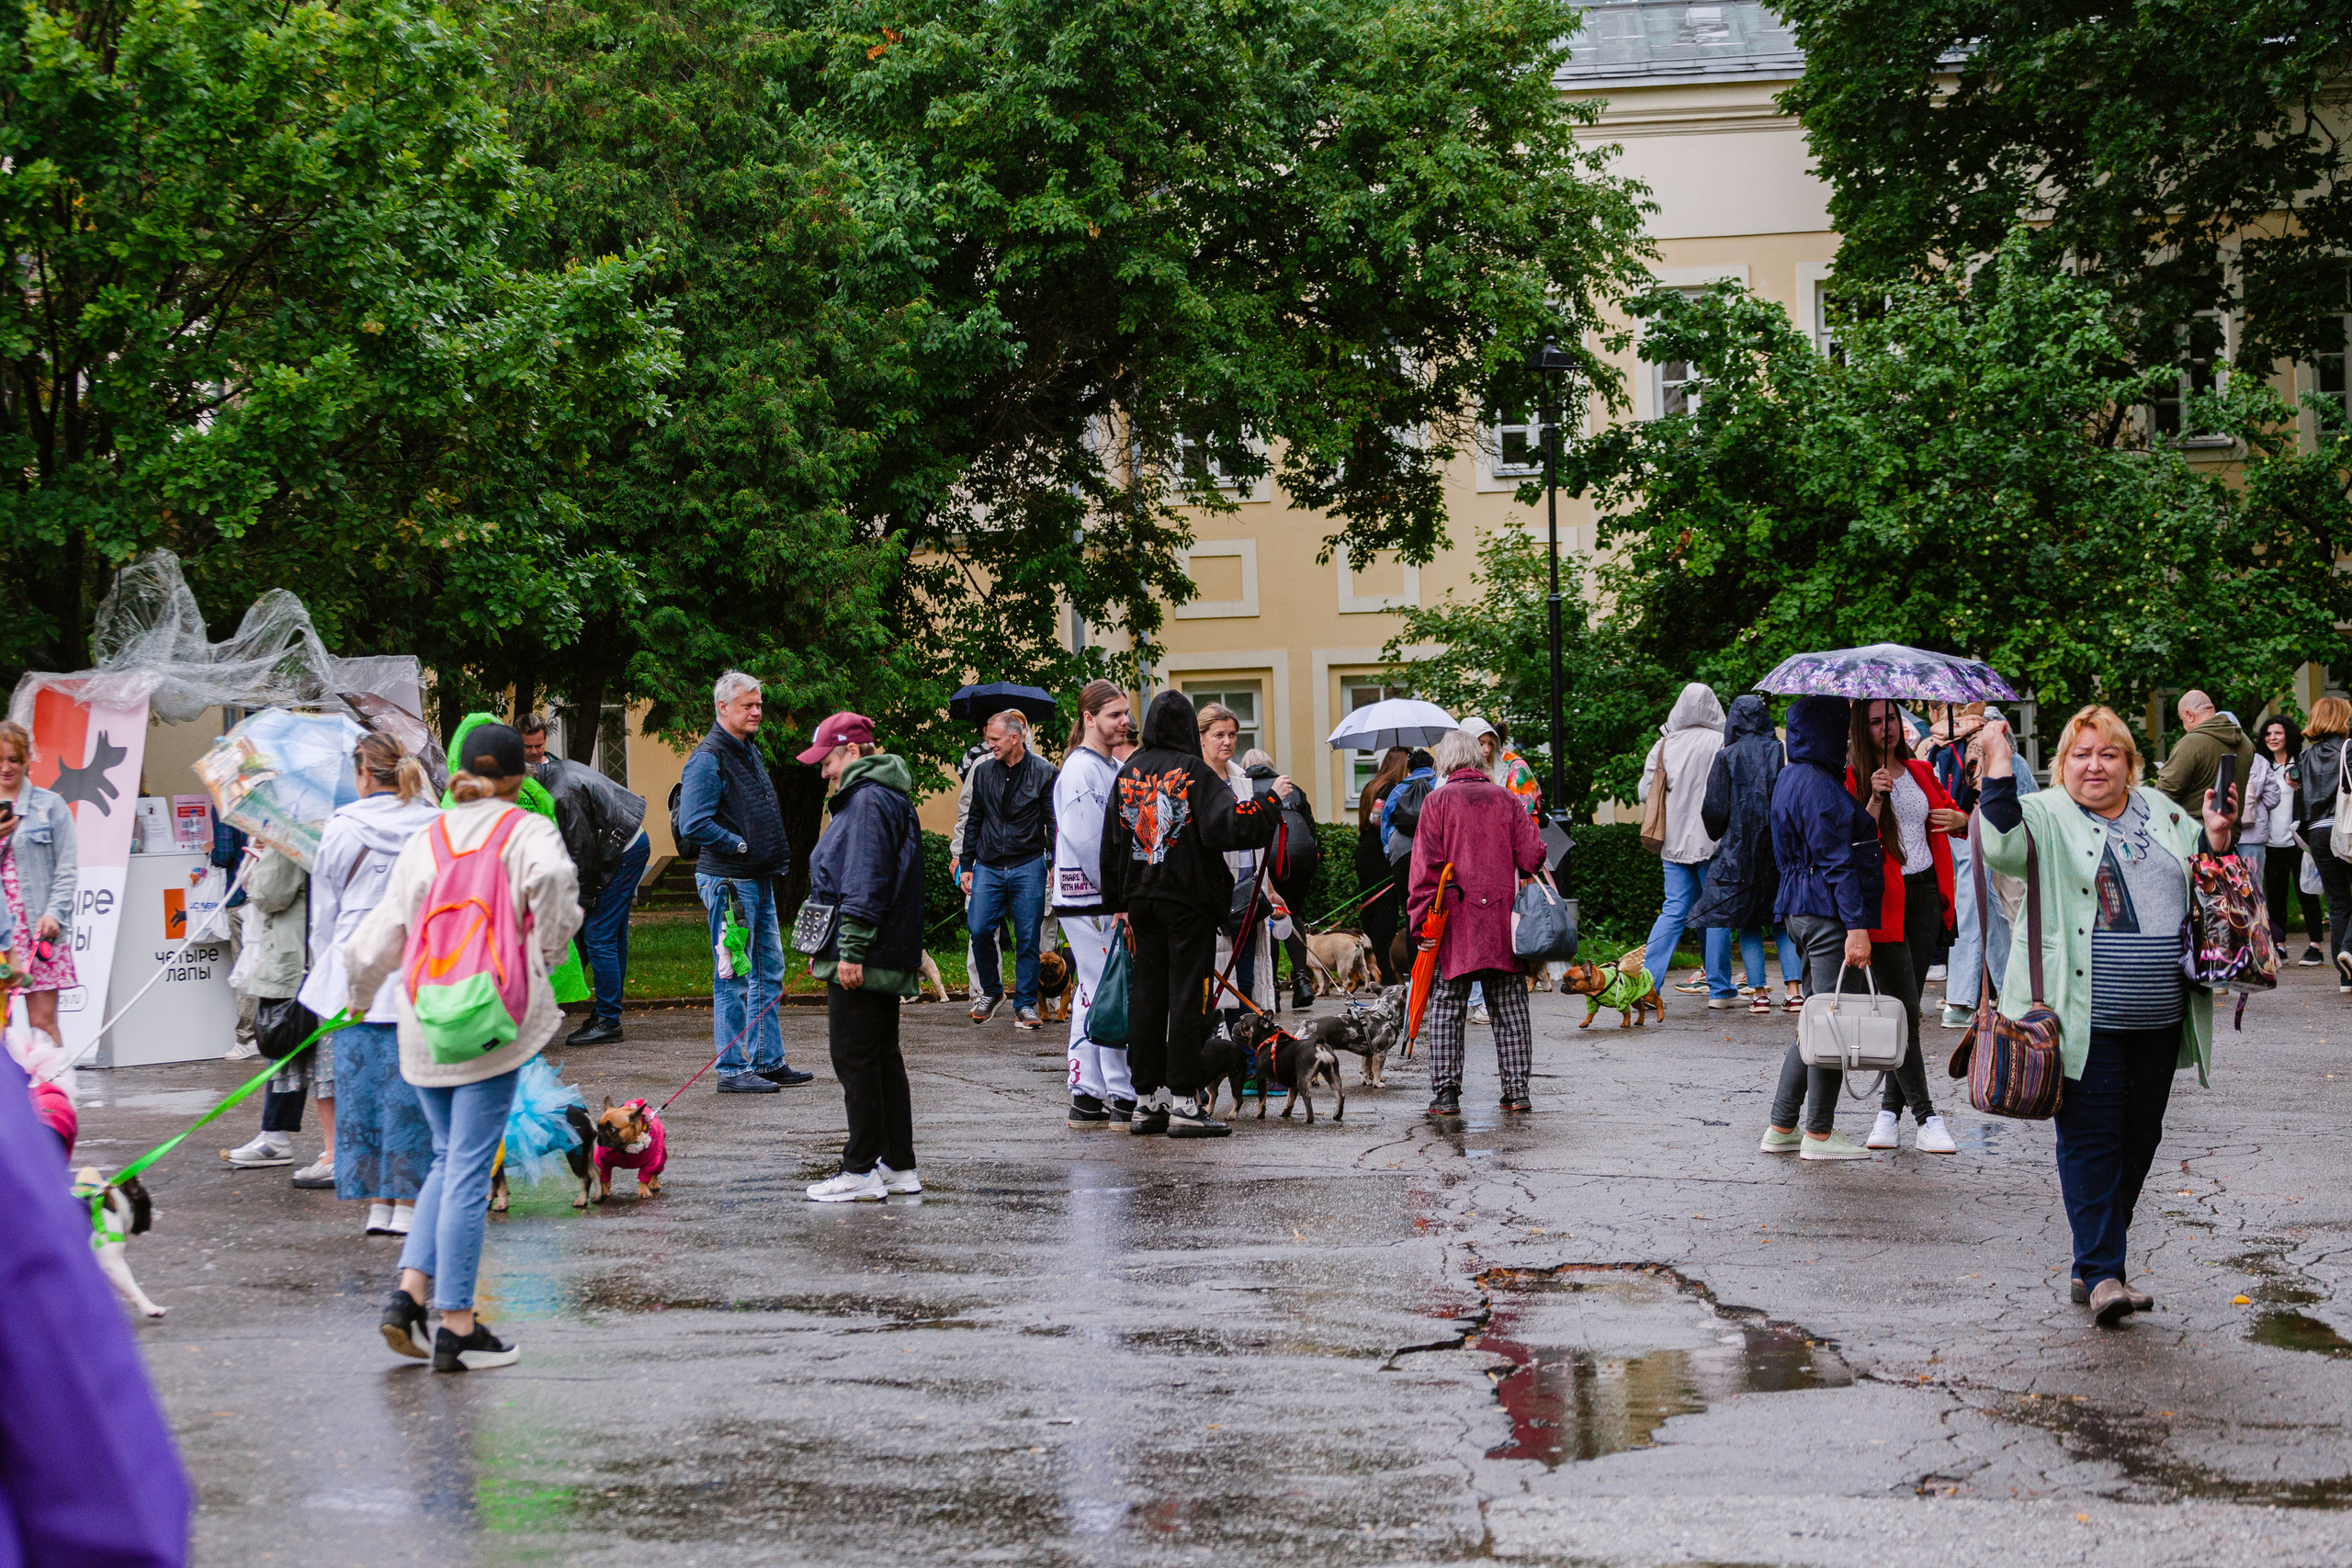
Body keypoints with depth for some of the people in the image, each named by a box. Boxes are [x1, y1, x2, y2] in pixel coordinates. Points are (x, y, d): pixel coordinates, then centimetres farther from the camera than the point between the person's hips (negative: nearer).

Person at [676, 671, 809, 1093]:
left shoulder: (751, 752, 15)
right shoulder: (708, 759, -14)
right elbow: (693, 824, -21)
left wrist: (777, 854, 13)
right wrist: (741, 846, -15)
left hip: (760, 880, 10)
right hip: (729, 881, -10)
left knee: (769, 972, 14)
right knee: (733, 977, -5)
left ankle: (768, 1061, 22)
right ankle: (732, 1070, 0)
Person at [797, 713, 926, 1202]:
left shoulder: (868, 800, -14)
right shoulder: (887, 796, 19)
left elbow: (866, 883, -21)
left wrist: (851, 951, -22)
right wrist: (828, 950, 27)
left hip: (862, 959, -11)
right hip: (887, 958, 11)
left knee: (855, 1058, -6)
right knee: (883, 1057, 13)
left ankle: (860, 1171, -3)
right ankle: (899, 1165, 17)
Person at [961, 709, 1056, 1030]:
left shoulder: (1043, 772, -1)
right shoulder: (983, 771, 9)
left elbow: (1053, 822, 2)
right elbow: (973, 821, 15)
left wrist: (1055, 863, -6)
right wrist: (966, 865, 12)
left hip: (1028, 867, -2)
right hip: (988, 867, 2)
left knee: (1027, 939, 0)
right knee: (979, 931, -8)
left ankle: (1025, 1005, 10)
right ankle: (991, 991, 15)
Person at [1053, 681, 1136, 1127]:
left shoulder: (1110, 768, 18)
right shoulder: (1081, 769, -13)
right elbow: (1086, 842, -19)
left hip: (1105, 901, 10)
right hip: (1090, 903, -10)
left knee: (1093, 994, 10)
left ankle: (1086, 1098, 14)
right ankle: (1122, 1099, -4)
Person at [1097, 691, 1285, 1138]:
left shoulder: (1127, 773, 7)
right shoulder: (1194, 772, -11)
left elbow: (1112, 842, 11)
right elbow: (1227, 826, -22)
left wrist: (1119, 901, 18)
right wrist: (1270, 803, -10)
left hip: (1143, 900, 5)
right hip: (1189, 900, -5)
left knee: (1146, 997, 9)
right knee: (1186, 996, -2)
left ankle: (1147, 1101, 12)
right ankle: (1183, 1105, -4)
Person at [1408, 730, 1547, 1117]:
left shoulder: (1438, 801, -1)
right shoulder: (1507, 799, 7)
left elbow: (1427, 866, -6)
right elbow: (1532, 855, 2)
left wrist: (1421, 920, -4)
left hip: (1456, 919, -2)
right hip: (1503, 919, 3)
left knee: (1447, 1009, 2)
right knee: (1510, 1009, 9)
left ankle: (1445, 1095, -1)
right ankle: (1517, 1091, 8)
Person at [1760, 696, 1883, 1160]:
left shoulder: (1793, 778, 17)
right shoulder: (1818, 785, -15)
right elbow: (1837, 862, -19)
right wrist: (1856, 926, -20)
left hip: (1802, 911, 11)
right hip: (1827, 914, -11)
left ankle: (1781, 1128, 16)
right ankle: (1819, 1134, 1)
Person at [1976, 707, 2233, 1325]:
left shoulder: (2162, 812, 15)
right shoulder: (2048, 816, -2)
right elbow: (2003, 848, -23)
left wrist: (2217, 840, 4)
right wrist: (1999, 772, -26)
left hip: (2160, 1019, 6)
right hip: (2085, 1015, -6)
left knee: (2140, 1138, 11)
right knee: (2091, 1138, -8)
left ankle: (2096, 1264, 23)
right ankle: (2101, 1273, -6)